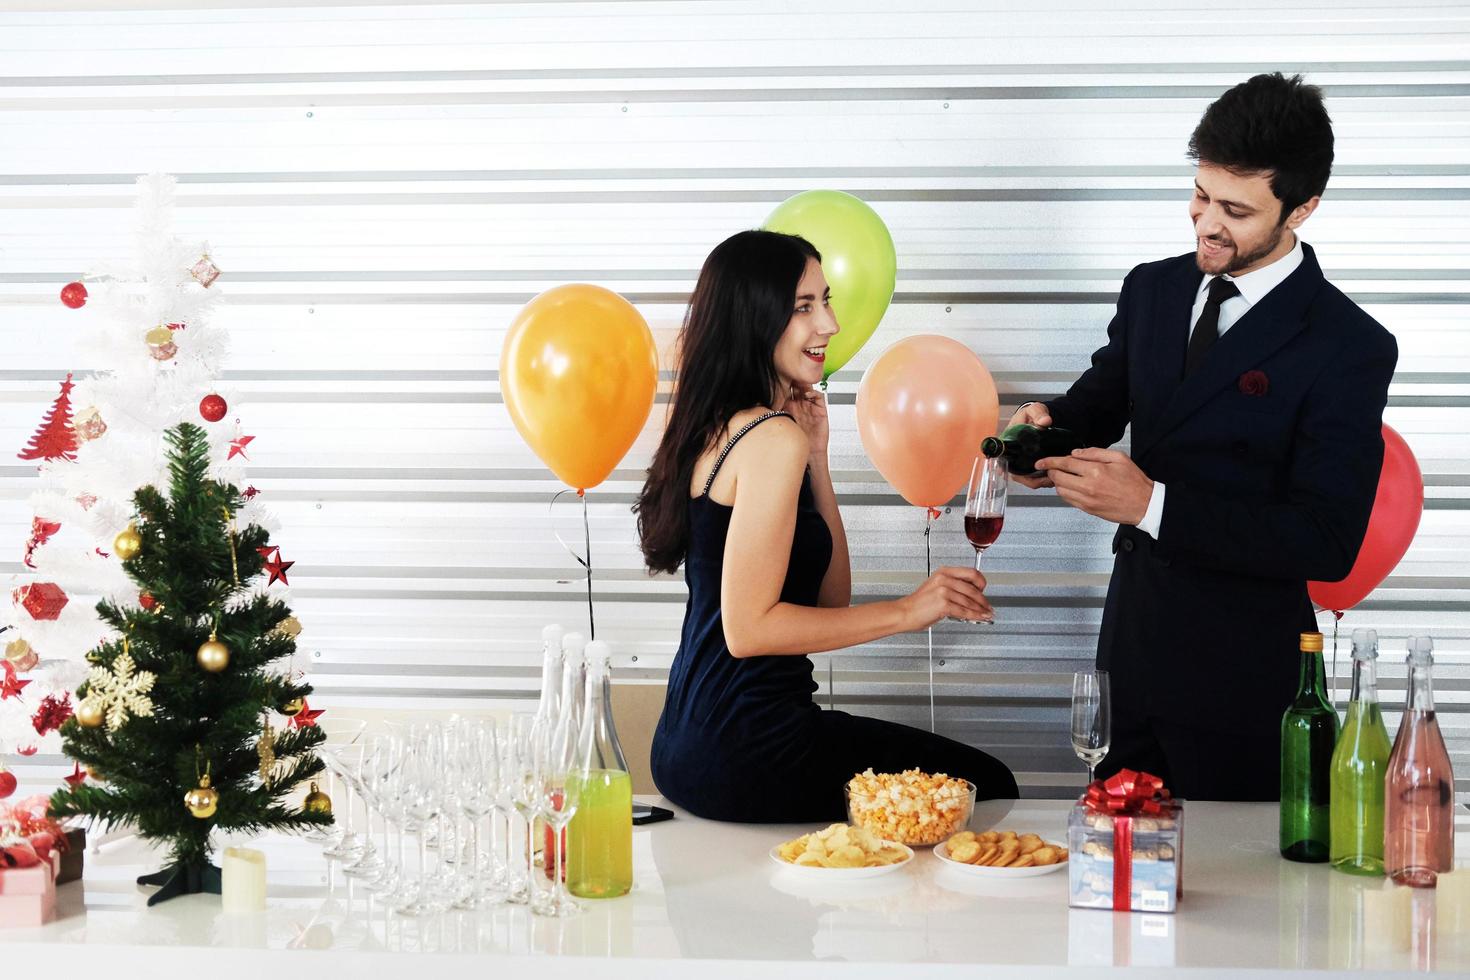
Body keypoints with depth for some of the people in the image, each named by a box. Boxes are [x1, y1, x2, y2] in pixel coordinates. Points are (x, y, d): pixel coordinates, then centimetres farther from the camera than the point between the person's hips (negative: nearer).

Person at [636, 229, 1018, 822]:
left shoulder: (721, 428, 13)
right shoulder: (772, 436, -16)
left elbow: (828, 599, 13)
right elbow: (748, 628, -21)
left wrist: (813, 456, 5)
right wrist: (905, 611, -17)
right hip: (744, 747, -10)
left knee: (981, 777, 21)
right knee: (988, 787, 2)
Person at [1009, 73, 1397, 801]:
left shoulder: (1349, 348, -14)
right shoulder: (1152, 291, 5)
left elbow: (1328, 542, -19)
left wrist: (1152, 503, -26)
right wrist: (1050, 427, -11)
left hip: (1240, 671, -6)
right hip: (1132, 639, 6)